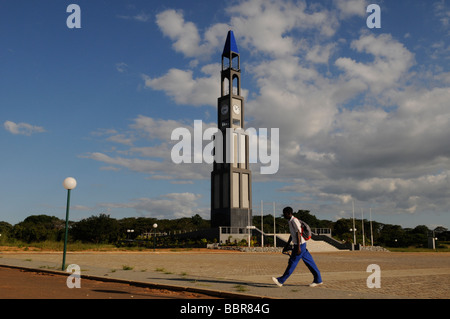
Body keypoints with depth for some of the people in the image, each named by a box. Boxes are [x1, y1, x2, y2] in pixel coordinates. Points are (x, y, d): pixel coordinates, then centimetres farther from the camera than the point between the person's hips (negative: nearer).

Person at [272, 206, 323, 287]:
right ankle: (318, 280, 15)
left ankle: (281, 281, -4)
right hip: (301, 245, 10)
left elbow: (298, 233, -20)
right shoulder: (291, 221, 15)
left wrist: (298, 247, -23)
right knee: (309, 262, 11)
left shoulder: (294, 221, -15)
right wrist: (287, 245, 25)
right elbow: (292, 235, 23)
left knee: (292, 262, -6)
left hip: (300, 244, -10)